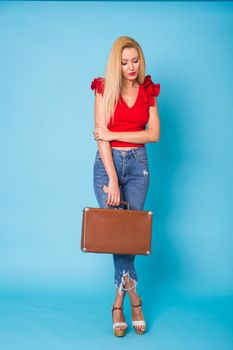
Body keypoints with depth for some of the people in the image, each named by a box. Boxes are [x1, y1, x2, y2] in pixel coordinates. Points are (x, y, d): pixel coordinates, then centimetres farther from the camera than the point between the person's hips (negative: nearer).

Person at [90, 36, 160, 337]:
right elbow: (101, 136, -10)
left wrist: (115, 134, -12)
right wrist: (112, 180, -18)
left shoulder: (148, 91, 6)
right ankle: (133, 297, 10)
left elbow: (154, 134, -3)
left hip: (138, 165, 2)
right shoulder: (104, 89, -2)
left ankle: (119, 302, 13)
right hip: (107, 163, -2)